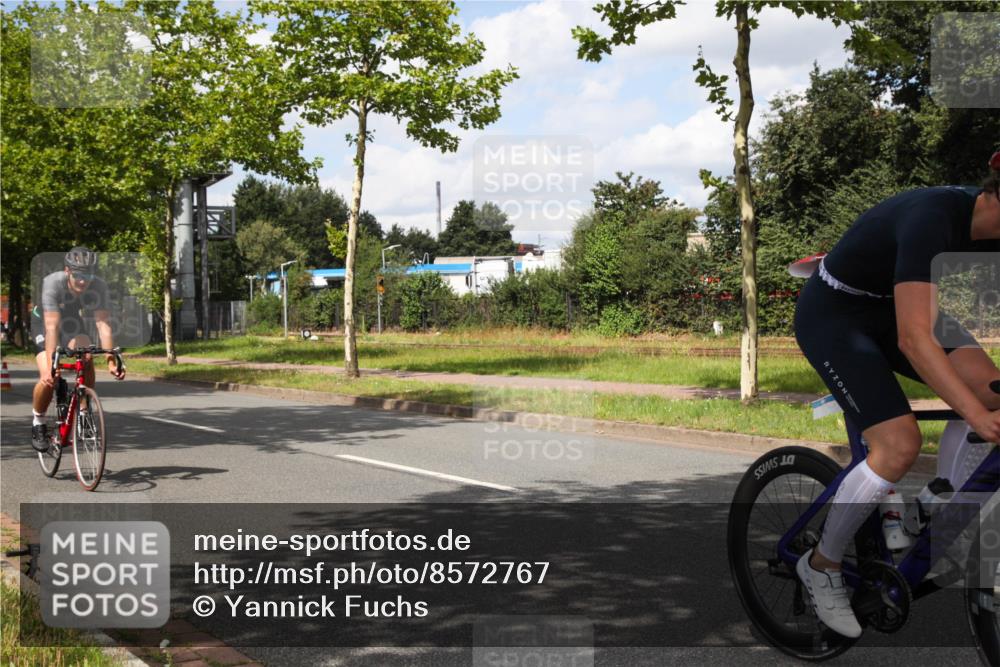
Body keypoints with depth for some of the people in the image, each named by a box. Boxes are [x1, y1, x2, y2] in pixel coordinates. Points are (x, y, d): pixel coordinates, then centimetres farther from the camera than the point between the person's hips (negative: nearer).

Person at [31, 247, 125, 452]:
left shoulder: (99, 286, -29)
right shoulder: (53, 283, -36)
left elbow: (103, 324, -32)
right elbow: (52, 326, -41)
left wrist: (111, 361, -41)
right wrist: (51, 366, -48)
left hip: (73, 323, 3)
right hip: (44, 322, -2)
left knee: (87, 360, -26)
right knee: (48, 378, -22)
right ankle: (38, 421, 4)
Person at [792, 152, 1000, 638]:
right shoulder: (932, 217, -33)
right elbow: (913, 339, -40)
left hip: (888, 308, 8)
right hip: (832, 317, -8)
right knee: (900, 445, -20)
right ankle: (821, 566, 0)